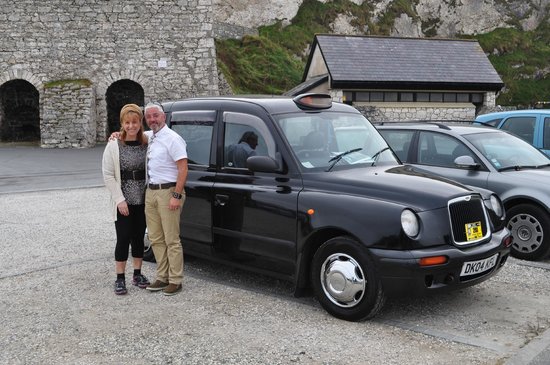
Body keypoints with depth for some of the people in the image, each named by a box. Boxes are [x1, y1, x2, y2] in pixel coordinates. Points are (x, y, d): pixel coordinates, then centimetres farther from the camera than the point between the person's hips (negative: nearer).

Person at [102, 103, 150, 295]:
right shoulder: (114, 145, -6)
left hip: (143, 200, 3)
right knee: (124, 238, 0)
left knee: (139, 236, 12)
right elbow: (108, 175, -6)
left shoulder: (146, 143, 0)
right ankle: (120, 278, 11)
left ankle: (137, 274, 25)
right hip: (123, 201, -3)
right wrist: (119, 199, -12)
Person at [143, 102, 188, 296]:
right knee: (156, 239, 11)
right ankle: (162, 277, 19)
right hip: (150, 192, 8)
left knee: (172, 240, -4)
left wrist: (177, 196, -22)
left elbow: (183, 169, -16)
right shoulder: (150, 137, 13)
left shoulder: (172, 139, -11)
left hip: (167, 192, -8)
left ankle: (175, 280, 2)